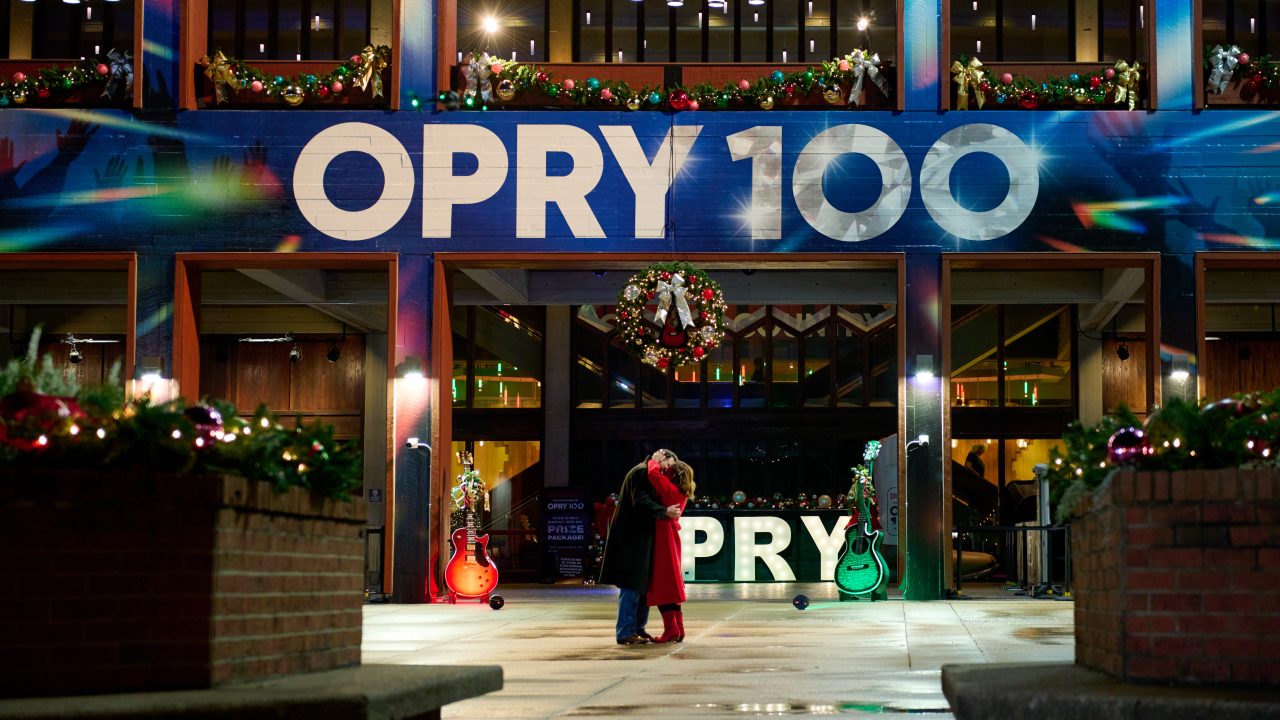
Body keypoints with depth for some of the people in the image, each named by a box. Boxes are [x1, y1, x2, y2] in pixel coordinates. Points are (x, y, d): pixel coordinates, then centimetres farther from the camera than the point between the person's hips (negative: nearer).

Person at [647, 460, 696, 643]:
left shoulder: (670, 489, -16)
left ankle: (671, 629, -8)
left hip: (663, 538, -9)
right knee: (669, 587, 13)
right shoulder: (682, 493, 11)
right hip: (670, 536, 9)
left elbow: (654, 474, -29)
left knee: (662, 586, -6)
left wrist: (655, 462, -10)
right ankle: (678, 629, 13)